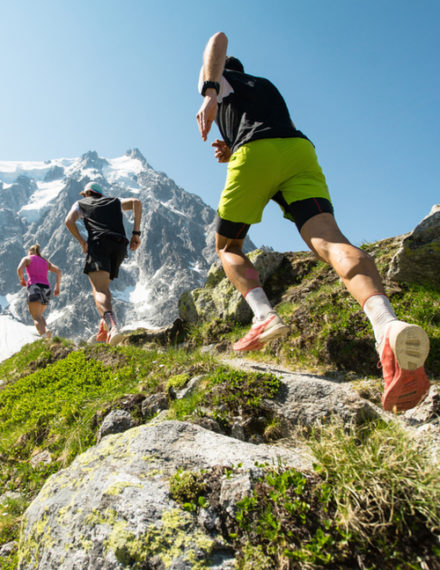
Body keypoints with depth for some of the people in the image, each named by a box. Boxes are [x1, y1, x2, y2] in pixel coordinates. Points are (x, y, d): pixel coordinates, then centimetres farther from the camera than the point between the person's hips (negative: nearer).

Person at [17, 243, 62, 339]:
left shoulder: (27, 259, 14)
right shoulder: (46, 261, 25)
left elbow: (19, 269, -6)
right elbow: (58, 271, 10)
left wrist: (21, 279, 12)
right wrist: (57, 286, 11)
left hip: (34, 287, -4)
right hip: (46, 289, 5)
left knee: (36, 318, -12)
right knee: (39, 315, 23)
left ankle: (44, 336, -40)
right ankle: (46, 330, -9)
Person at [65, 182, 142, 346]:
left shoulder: (81, 204, 27)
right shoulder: (115, 202, 32)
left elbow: (69, 221, 6)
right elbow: (136, 202, 12)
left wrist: (82, 243, 14)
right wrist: (136, 233, 6)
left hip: (98, 242, -4)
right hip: (120, 246, 4)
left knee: (99, 291, -17)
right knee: (103, 286, 21)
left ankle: (112, 325, -45)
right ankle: (104, 327, 7)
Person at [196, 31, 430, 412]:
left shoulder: (216, 80, 29)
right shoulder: (268, 86, 43)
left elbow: (219, 39, 7)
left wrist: (209, 94, -10)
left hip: (255, 154, -3)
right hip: (301, 150, 4)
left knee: (227, 246, 13)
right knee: (327, 239, -20)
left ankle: (264, 316, -14)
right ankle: (387, 325, -48)